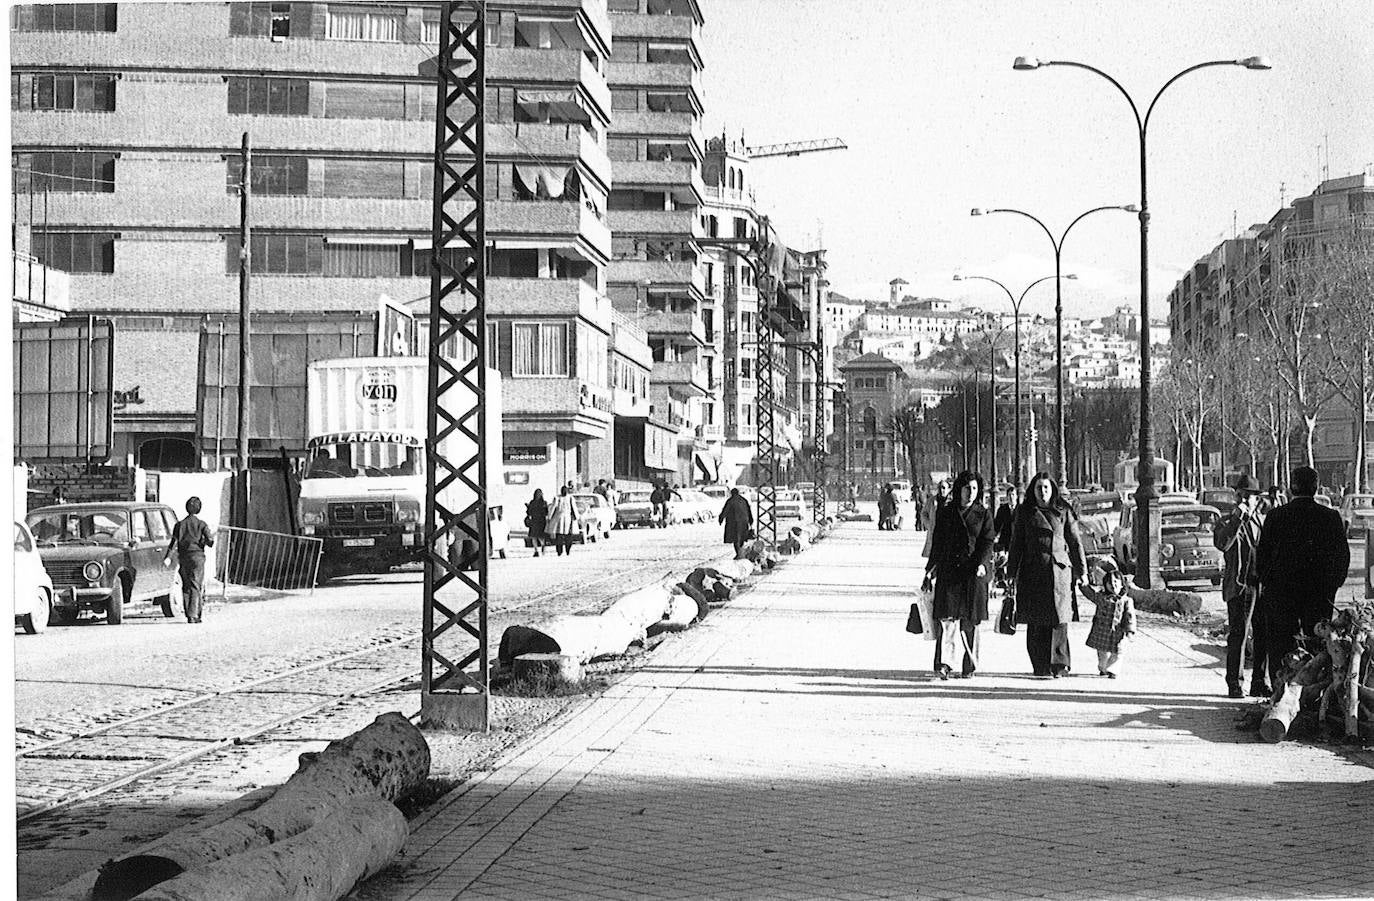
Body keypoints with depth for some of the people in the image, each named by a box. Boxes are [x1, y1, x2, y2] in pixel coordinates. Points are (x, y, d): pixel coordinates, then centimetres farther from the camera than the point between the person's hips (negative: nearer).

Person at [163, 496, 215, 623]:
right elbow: (210, 543, -6)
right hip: (197, 557, -2)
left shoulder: (179, 524, 4)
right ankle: (193, 615, -14)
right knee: (196, 587, -3)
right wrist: (212, 537, 15)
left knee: (186, 586, 12)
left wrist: (167, 557, -2)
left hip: (183, 558, 2)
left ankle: (188, 615, 13)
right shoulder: (202, 525, -2)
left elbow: (174, 542, -3)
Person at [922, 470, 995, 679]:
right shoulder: (945, 513, 10)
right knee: (948, 617, -12)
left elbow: (987, 542, 1)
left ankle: (969, 666, 12)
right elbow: (937, 544, 15)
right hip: (948, 571, 0)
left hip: (973, 572, 0)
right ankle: (944, 663, -19)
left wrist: (983, 564, -16)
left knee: (970, 621, 3)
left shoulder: (983, 514, 7)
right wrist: (930, 572, 14)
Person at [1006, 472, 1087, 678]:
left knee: (1059, 618, -7)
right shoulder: (1024, 512, 9)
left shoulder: (1063, 512, 9)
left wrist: (1081, 570, 8)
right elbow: (1016, 544, 10)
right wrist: (1012, 572, 6)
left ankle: (1059, 664, -2)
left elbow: (1074, 542, 11)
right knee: (1036, 621, -1)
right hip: (1032, 572, 0)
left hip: (1059, 570, 0)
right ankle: (1041, 666, 3)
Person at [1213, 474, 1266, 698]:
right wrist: (1237, 517, -20)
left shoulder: (1264, 521, 14)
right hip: (1239, 587, -4)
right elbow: (1222, 543, -19)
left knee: (1263, 635, 6)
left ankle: (1259, 683, 15)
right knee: (1237, 635, -6)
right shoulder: (1227, 522, 2)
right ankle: (1234, 683, -1)